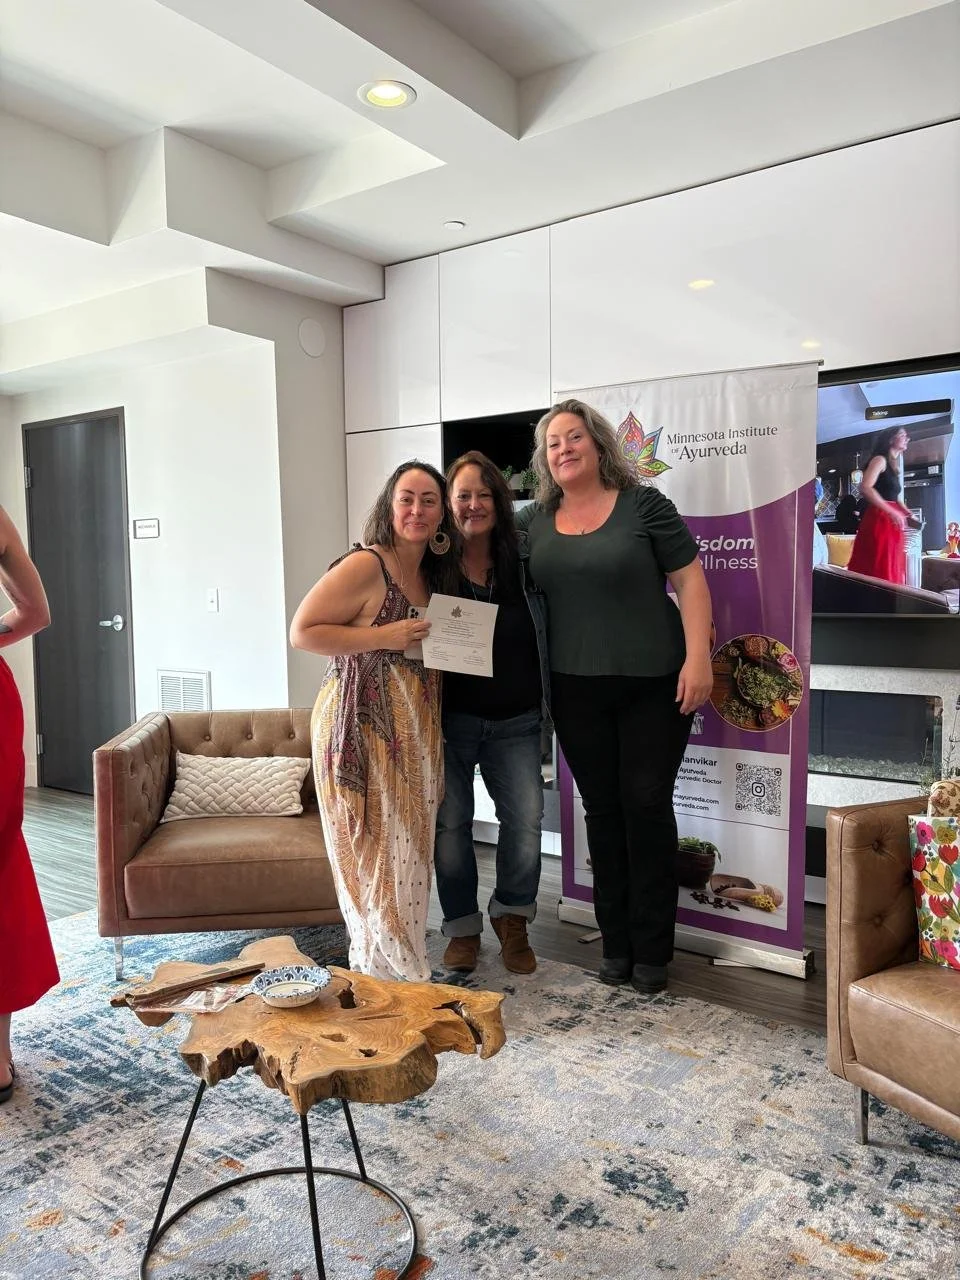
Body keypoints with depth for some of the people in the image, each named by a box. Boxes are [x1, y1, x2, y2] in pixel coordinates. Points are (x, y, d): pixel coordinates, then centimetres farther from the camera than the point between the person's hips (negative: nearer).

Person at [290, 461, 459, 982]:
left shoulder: (433, 573, 11)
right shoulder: (364, 566, -14)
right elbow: (301, 632, -16)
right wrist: (384, 636, -21)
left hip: (415, 731, 8)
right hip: (362, 726, -8)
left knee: (409, 847, 15)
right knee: (377, 852, -1)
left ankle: (394, 964, 30)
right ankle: (386, 973, 14)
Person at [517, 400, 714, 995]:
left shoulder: (643, 504, -4)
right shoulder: (535, 520, 7)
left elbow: (689, 579, -6)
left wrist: (698, 658, -15)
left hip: (653, 682, -3)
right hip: (576, 689, 4)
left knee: (647, 805, 2)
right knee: (603, 810, 10)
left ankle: (651, 948, 15)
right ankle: (615, 941, 23)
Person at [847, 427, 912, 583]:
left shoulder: (894, 467, 22)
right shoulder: (880, 460, -4)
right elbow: (865, 488, -18)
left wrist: (909, 516, 12)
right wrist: (891, 511, -22)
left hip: (891, 524, 9)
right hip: (878, 521, -9)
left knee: (891, 572, 6)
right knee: (878, 571, -12)